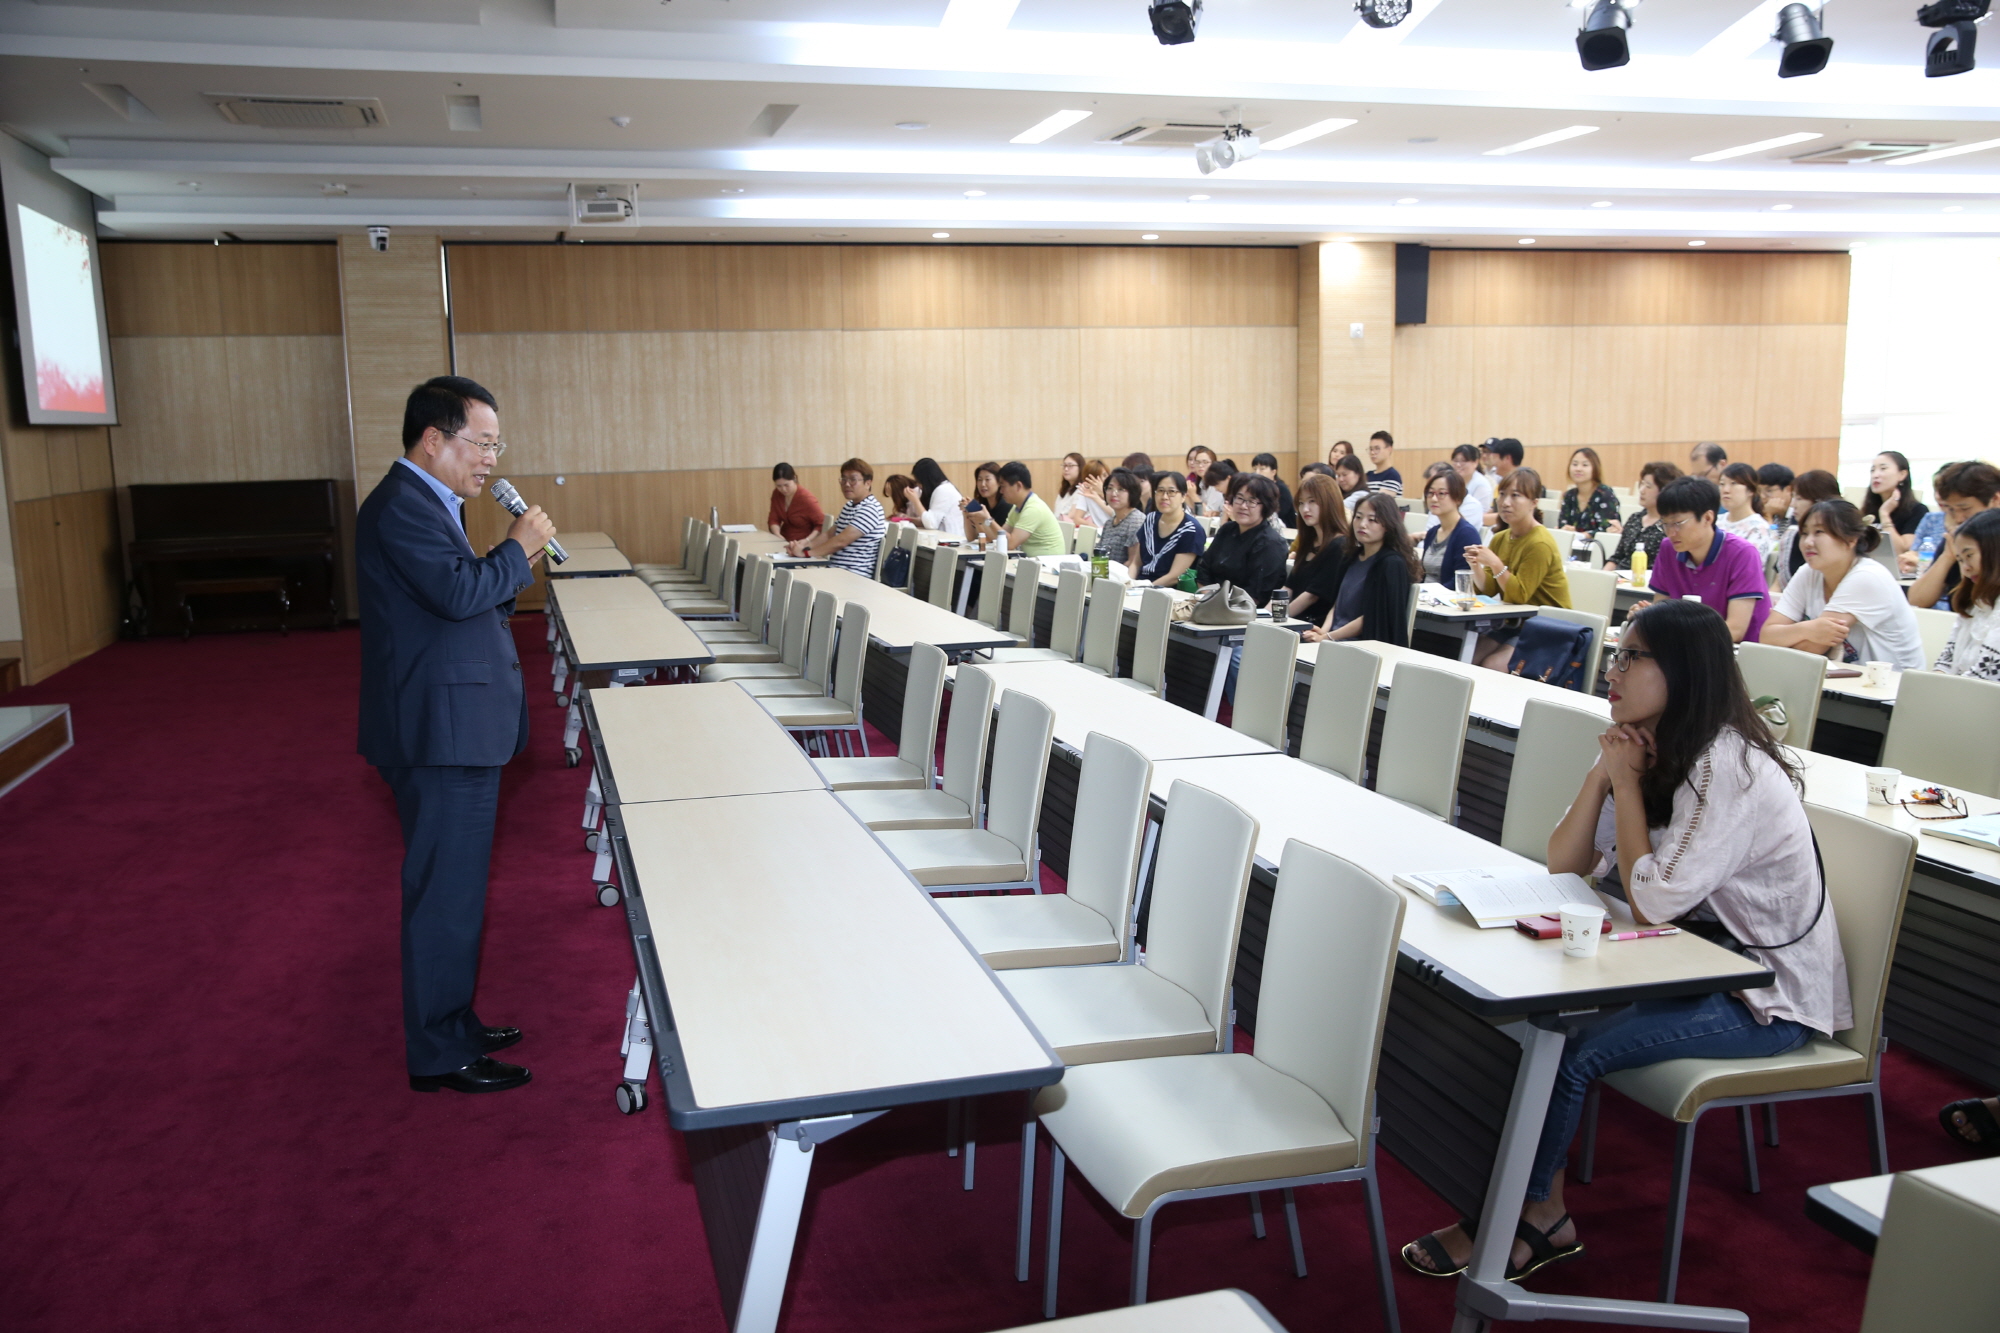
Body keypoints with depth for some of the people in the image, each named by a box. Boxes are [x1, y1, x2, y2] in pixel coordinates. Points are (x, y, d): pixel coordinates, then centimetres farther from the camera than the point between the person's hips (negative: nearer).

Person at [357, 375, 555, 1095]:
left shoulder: (425, 502, 15)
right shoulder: (402, 505, -17)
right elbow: (458, 592, -28)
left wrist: (508, 570, 4)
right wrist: (518, 549, -13)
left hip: (457, 729, 11)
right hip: (440, 733, -11)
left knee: (455, 886, 19)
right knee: (445, 892, -1)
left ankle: (452, 1022, 33)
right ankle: (439, 1055, 11)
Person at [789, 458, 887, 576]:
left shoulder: (870, 509, -12)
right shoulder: (849, 506, 18)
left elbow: (841, 541, -19)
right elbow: (829, 534, 15)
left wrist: (806, 552, -16)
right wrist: (804, 545, -2)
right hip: (836, 571, 8)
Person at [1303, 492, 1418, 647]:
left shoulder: (1392, 564, -7)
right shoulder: (1352, 557, 17)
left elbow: (1373, 617, -12)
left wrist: (1327, 637, -14)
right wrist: (1323, 630, -4)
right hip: (1336, 638, 7)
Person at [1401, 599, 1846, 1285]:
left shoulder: (1729, 769, -25)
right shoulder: (1645, 749, 3)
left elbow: (1653, 900, -29)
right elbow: (1563, 863, -1)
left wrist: (1628, 782, -21)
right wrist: (1603, 772, -14)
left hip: (1772, 998, -8)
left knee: (1568, 1048, -20)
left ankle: (1515, 1222, 2)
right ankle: (1543, 1214, 1)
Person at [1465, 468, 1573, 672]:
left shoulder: (1540, 544, -17)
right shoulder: (1500, 538, 7)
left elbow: (1519, 595, -20)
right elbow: (1488, 589, 3)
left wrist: (1495, 563, -28)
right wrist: (1476, 566, -15)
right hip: (1514, 622, 7)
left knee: (1492, 667, -24)